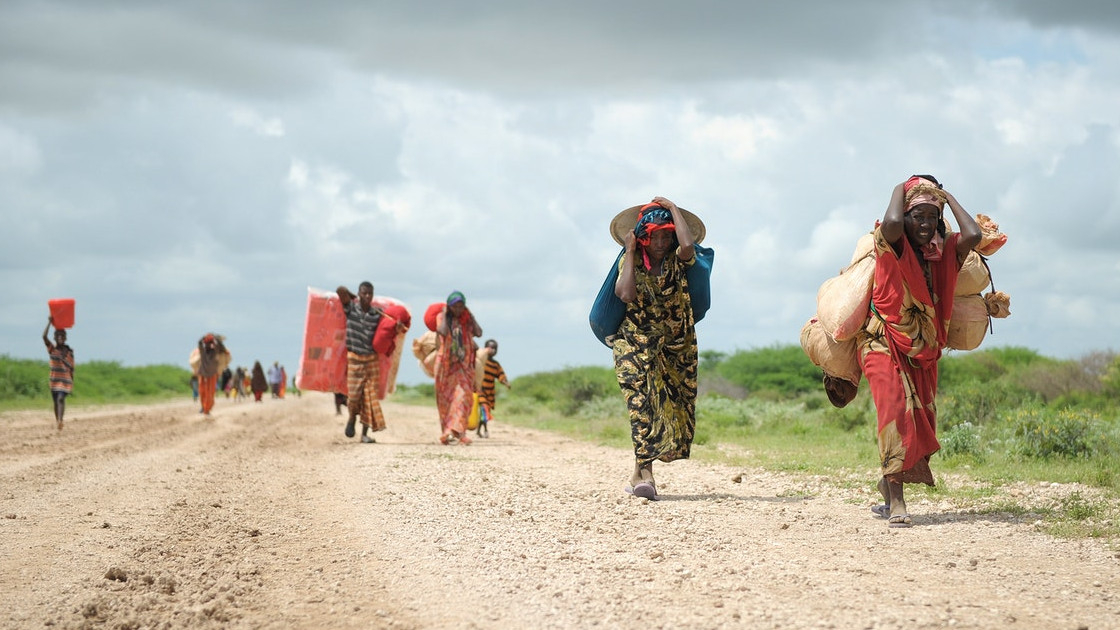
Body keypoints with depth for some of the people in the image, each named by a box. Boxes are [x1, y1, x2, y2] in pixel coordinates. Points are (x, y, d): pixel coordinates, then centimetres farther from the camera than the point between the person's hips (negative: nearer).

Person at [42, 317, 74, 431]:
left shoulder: (69, 352, 2)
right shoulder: (52, 349, 2)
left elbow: (71, 367, 7)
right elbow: (44, 336, -12)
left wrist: (72, 381, 7)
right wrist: (49, 323, -15)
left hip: (66, 380, -2)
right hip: (54, 379, 2)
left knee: (61, 398, -21)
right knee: (56, 402, 11)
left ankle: (60, 421, -35)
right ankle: (57, 421, 27)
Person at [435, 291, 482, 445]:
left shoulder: (467, 319, 8)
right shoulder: (442, 317, 0)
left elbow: (479, 333, -6)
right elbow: (443, 332, -19)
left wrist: (470, 316, -3)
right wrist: (445, 314, -10)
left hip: (464, 364, 1)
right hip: (446, 363, -1)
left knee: (462, 395, -14)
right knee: (445, 398, 3)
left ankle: (455, 429, -21)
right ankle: (447, 431, 10)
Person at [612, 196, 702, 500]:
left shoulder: (678, 260, -4)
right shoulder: (629, 262, -3)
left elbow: (688, 245, -29)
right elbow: (626, 294, -23)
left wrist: (673, 208, -16)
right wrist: (630, 253, -14)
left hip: (676, 347, 2)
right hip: (636, 343, -2)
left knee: (673, 407, 3)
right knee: (640, 398, -20)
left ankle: (641, 471, 16)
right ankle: (644, 471, -28)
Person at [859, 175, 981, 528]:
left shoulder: (942, 253, 2)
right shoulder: (893, 247, -11)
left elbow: (973, 236, -18)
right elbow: (891, 224, -35)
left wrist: (948, 198, -5)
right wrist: (901, 189, -15)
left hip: (923, 353, 6)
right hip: (885, 344, -6)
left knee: (921, 420, 4)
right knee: (896, 410, -22)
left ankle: (888, 485, 26)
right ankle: (895, 503, -24)